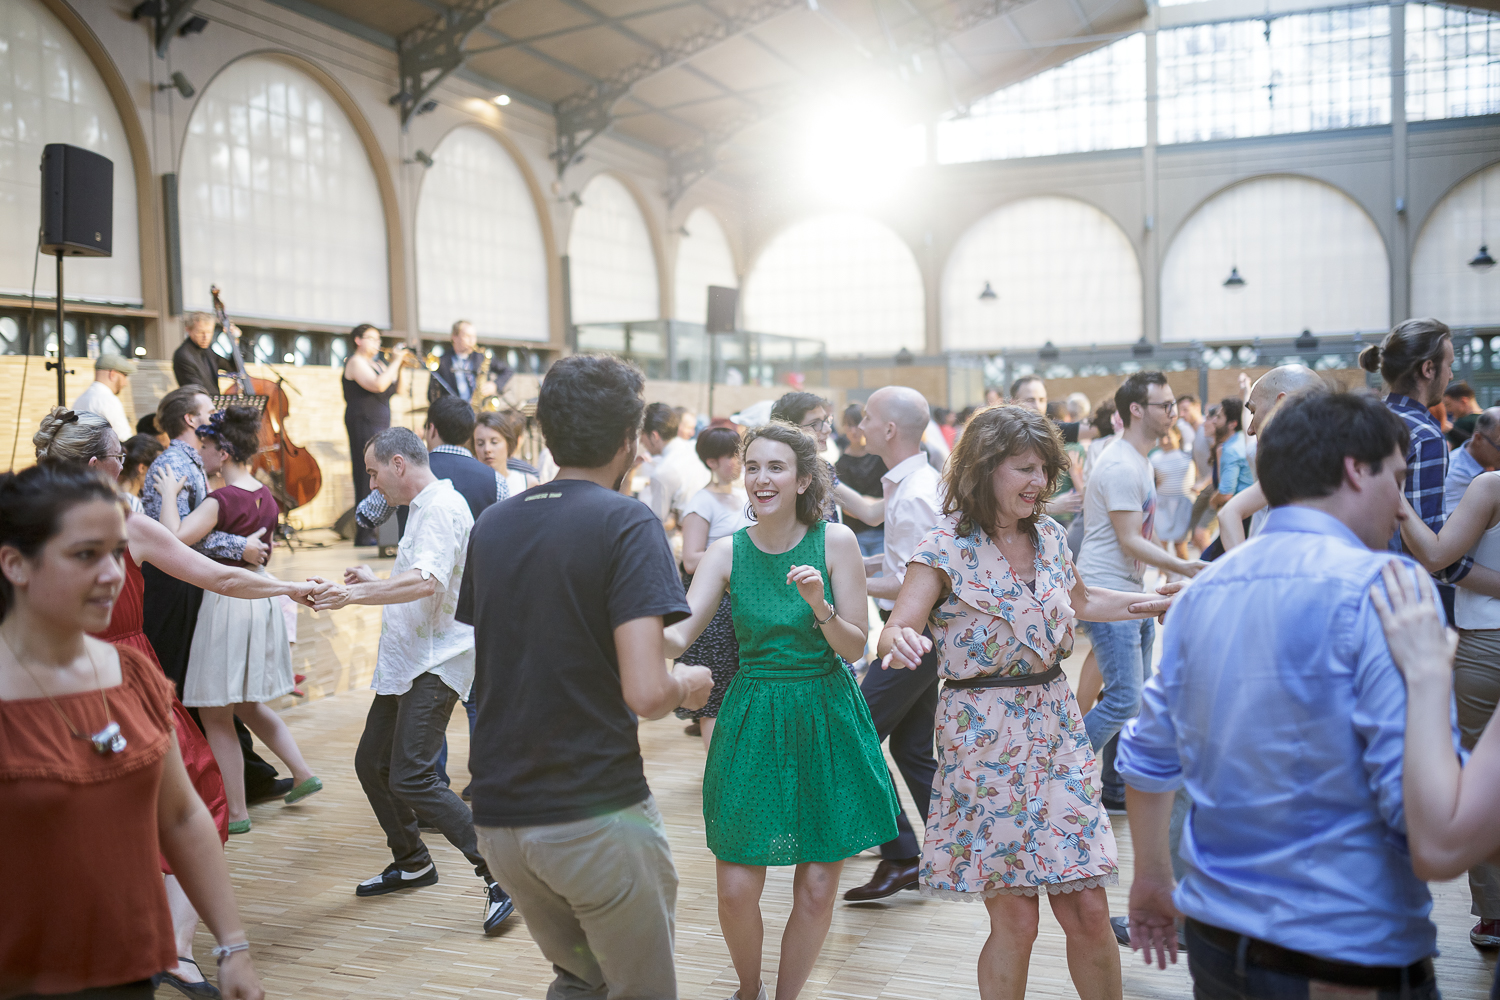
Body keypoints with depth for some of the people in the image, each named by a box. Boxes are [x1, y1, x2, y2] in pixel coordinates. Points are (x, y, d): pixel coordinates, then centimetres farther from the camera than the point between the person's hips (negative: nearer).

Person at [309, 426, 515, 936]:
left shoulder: (442, 507, -14)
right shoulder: (424, 508, 20)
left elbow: (426, 582, -29)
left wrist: (356, 594, -33)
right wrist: (375, 582, 23)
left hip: (434, 664, -11)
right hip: (405, 662, 11)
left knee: (411, 777, -18)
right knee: (371, 763, 16)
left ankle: (499, 873, -12)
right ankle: (411, 862, 33)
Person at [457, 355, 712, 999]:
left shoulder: (491, 524, 9)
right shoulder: (626, 523, -12)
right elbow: (646, 692, -21)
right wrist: (689, 684, 1)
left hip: (498, 817, 7)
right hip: (598, 813, -6)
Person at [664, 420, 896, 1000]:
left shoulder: (835, 542, -7)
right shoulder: (728, 552, -3)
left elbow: (855, 648, -6)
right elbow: (677, 637, -11)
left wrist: (820, 605, -24)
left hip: (827, 723, 0)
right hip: (753, 722, 1)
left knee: (816, 891, 5)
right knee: (736, 889, 1)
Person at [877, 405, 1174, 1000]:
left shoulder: (1049, 536, 7)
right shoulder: (946, 549, -11)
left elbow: (1081, 601, 26)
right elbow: (894, 632, -19)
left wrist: (1164, 604, 20)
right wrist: (902, 641, -42)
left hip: (1057, 727, 5)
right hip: (984, 735, -5)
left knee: (1088, 911, 4)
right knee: (1015, 918, 1)